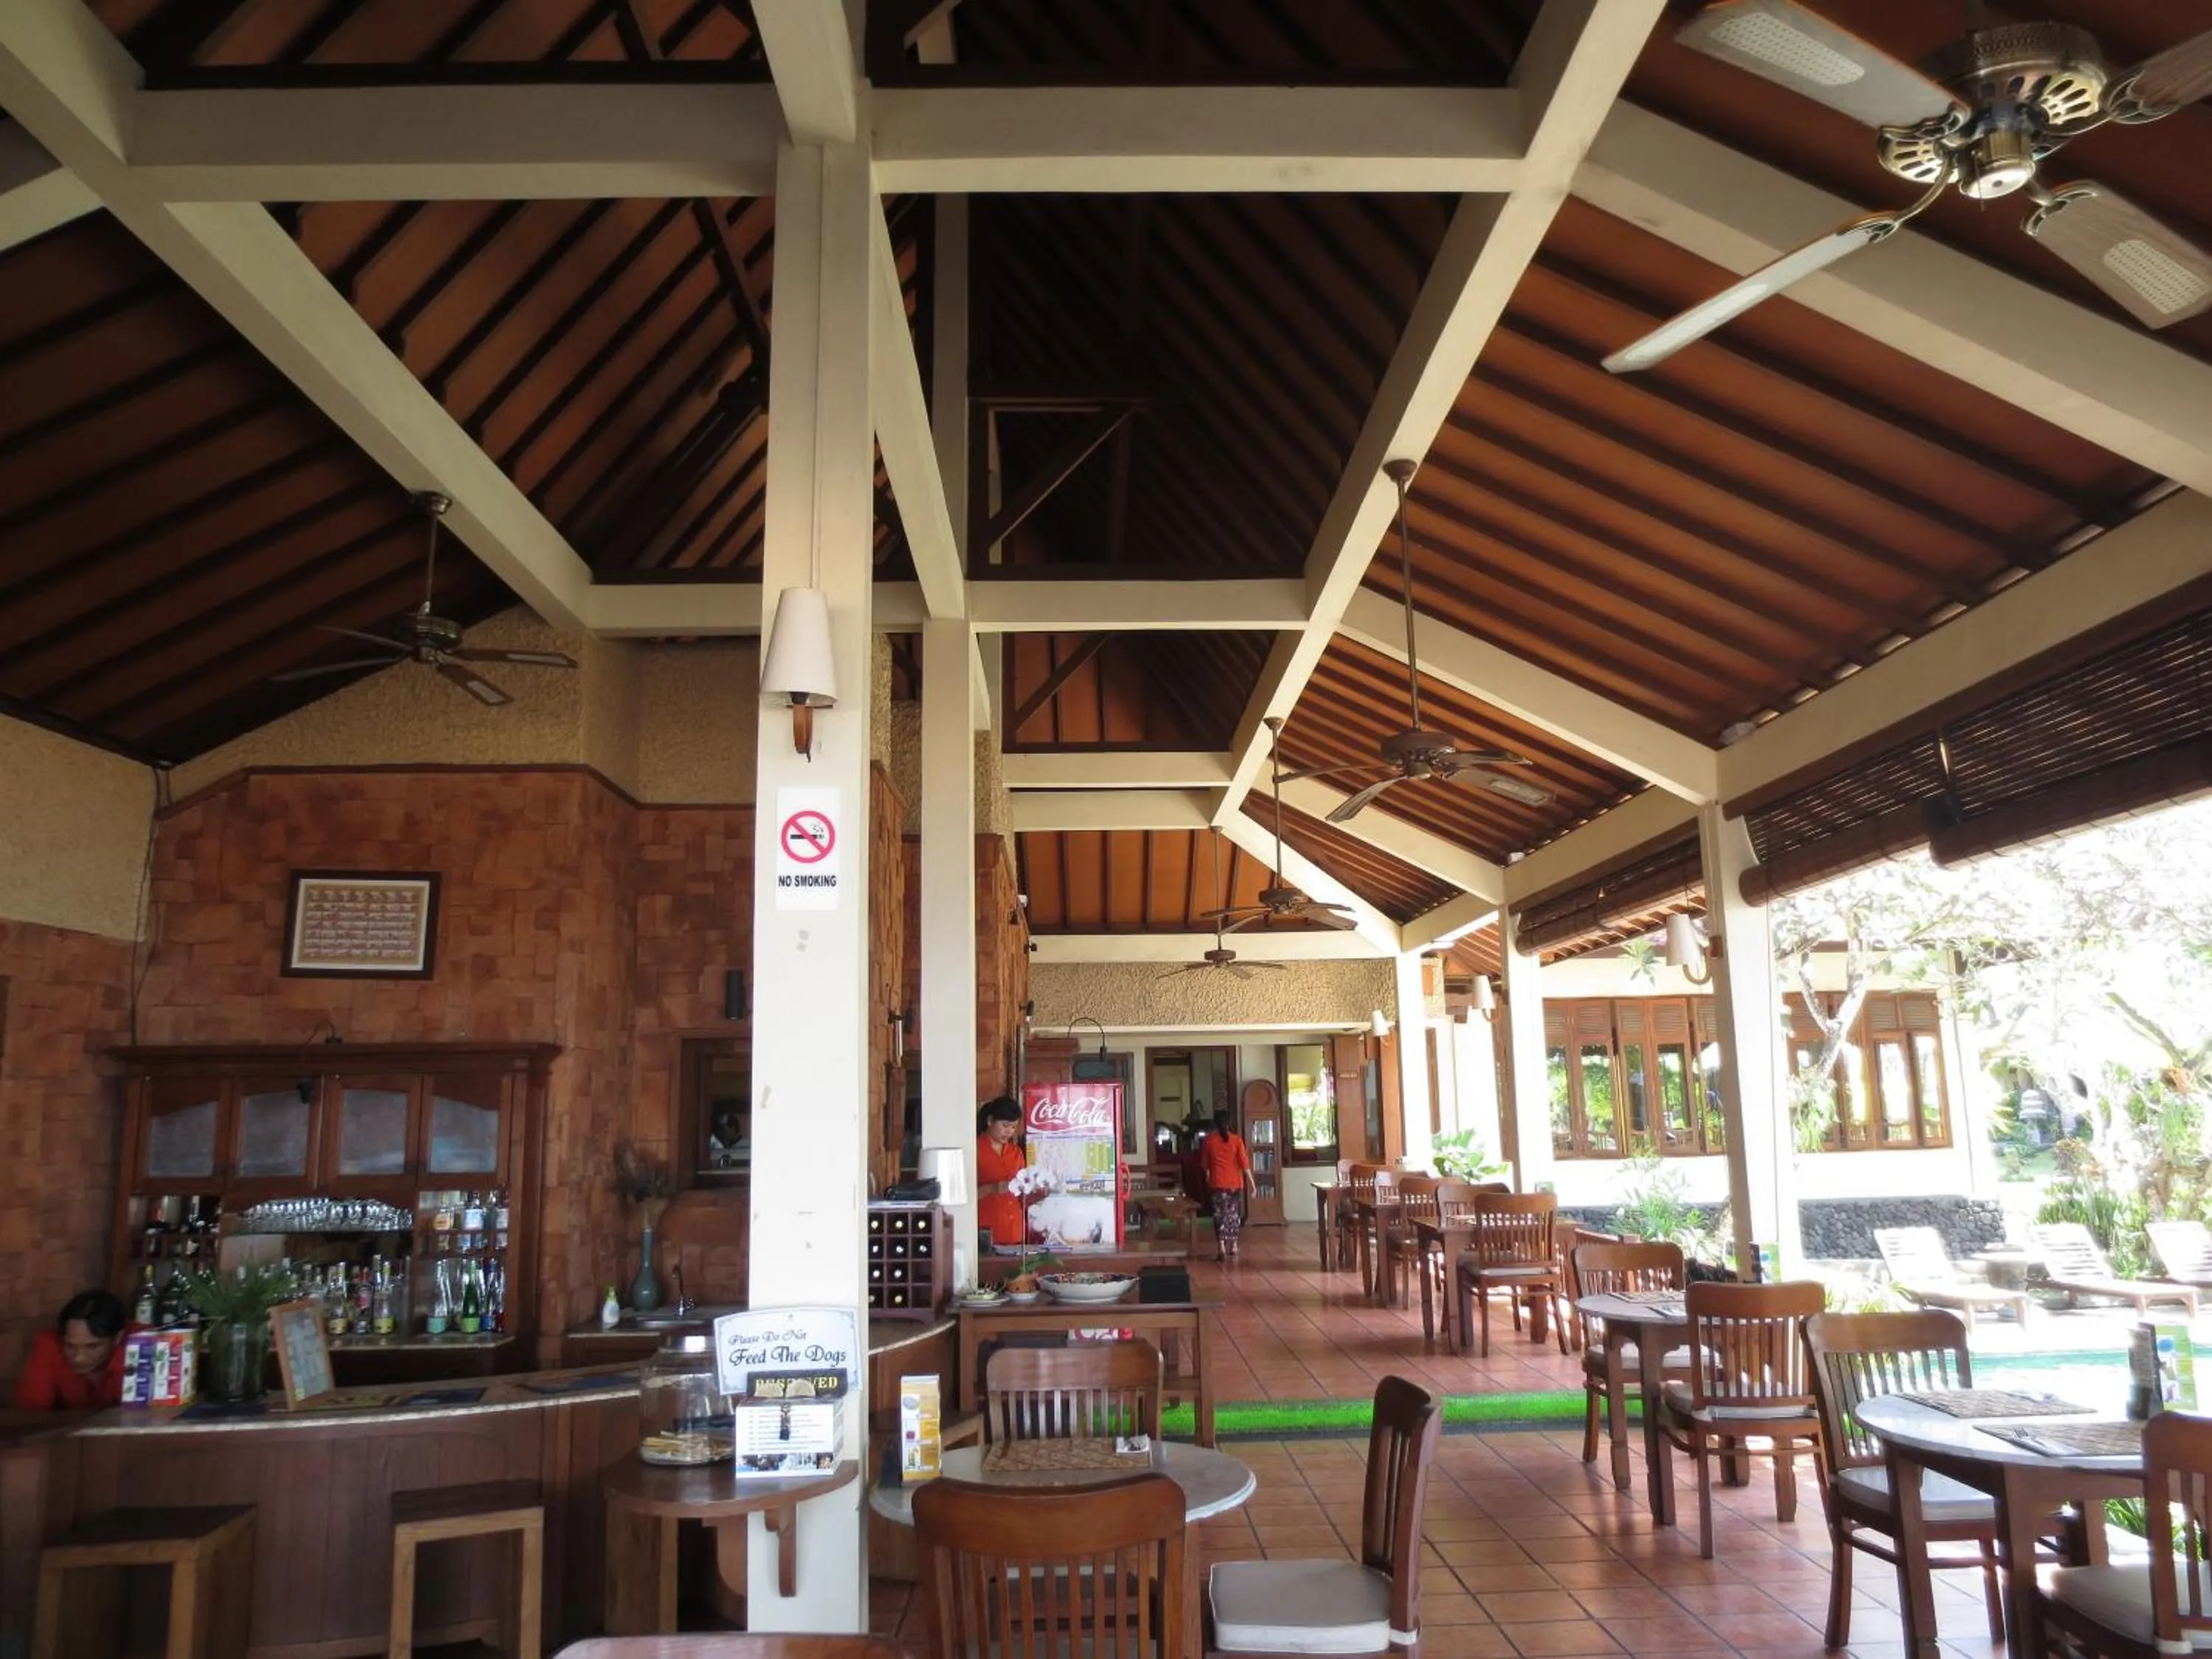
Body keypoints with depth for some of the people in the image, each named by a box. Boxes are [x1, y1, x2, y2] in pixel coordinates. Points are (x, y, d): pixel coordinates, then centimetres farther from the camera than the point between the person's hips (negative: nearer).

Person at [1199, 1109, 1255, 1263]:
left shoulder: (1208, 1140, -1)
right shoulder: (1236, 1139, -3)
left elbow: (1205, 1163, 11)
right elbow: (1244, 1163, -6)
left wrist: (1208, 1175, 30)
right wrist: (1251, 1182, -2)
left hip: (1217, 1183, -1)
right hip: (1235, 1182, 1)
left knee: (1220, 1214, -2)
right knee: (1234, 1213, 15)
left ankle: (1222, 1248, -14)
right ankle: (1233, 1246, 24)